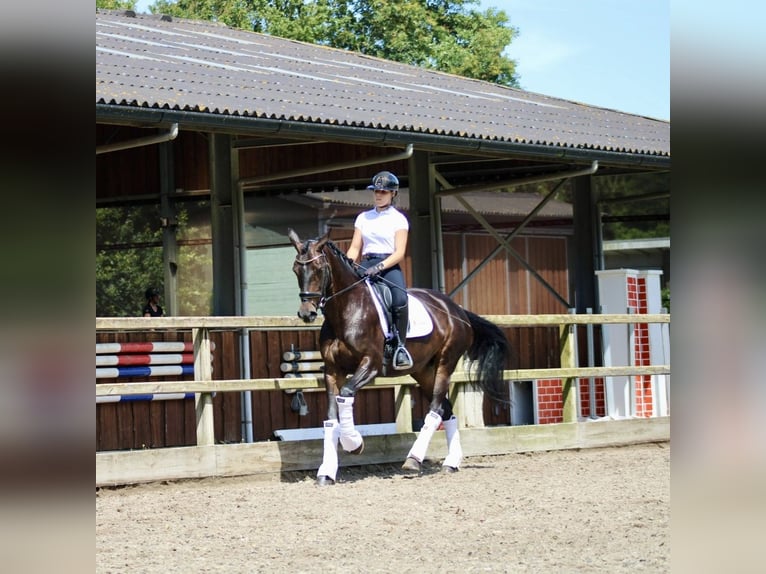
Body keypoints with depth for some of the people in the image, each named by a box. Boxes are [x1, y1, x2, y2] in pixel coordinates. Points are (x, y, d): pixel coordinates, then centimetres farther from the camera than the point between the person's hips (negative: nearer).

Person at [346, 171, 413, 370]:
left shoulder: (398, 219, 5)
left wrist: (379, 267, -20)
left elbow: (399, 253, -5)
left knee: (400, 300, -33)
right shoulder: (363, 217, 18)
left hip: (390, 266, -4)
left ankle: (401, 346, -24)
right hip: (366, 266, 4)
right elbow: (355, 248, 15)